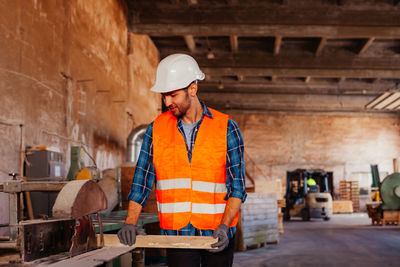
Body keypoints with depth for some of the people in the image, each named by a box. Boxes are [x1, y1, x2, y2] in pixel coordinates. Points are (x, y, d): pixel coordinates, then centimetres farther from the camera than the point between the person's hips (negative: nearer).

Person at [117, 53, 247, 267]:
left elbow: (237, 186, -4)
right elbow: (141, 181, 4)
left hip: (217, 237, 0)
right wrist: (130, 223, -8)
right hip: (177, 233, 1)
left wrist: (224, 226, -17)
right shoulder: (156, 129, 3)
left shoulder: (227, 129, -3)